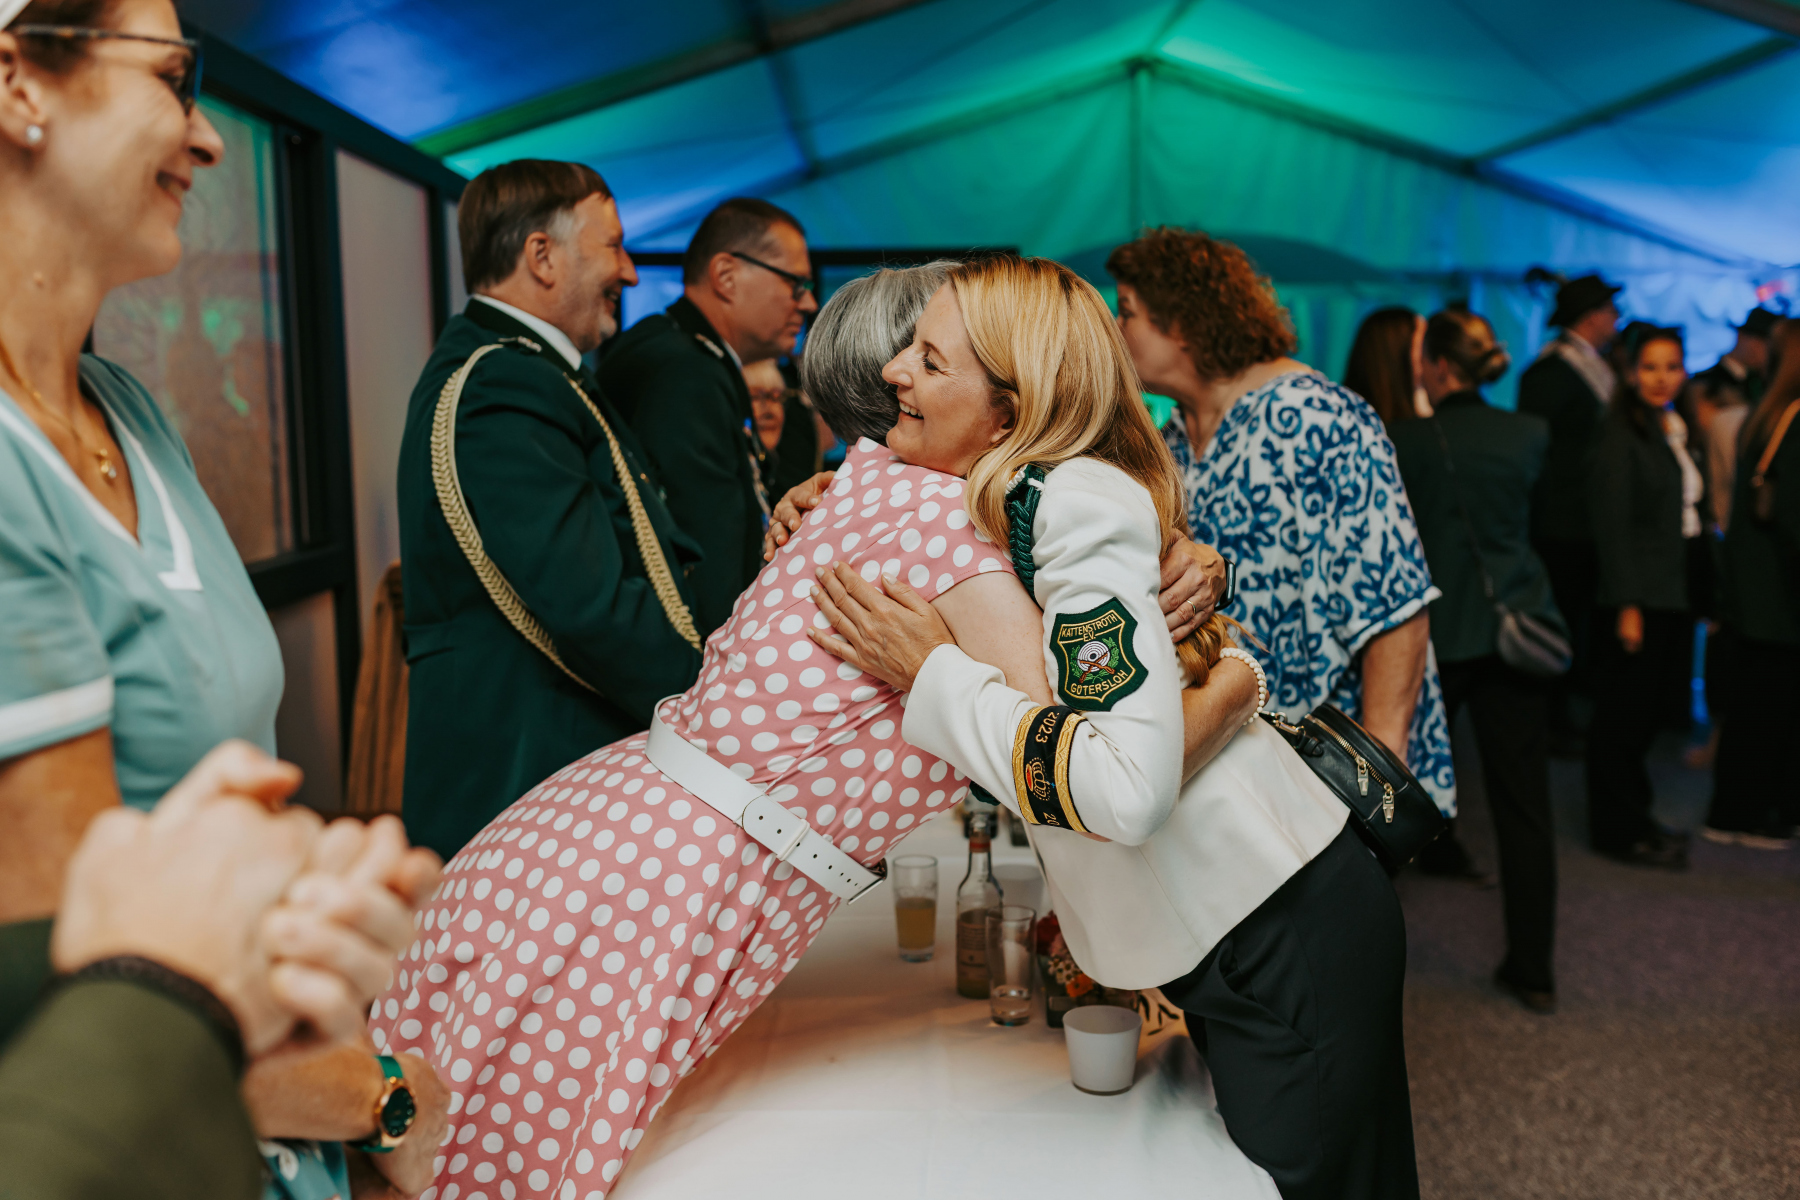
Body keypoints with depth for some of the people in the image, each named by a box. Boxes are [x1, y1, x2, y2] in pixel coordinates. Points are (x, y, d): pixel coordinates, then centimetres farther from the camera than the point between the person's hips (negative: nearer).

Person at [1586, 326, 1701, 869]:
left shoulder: (1678, 432, 14)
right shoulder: (1621, 434, -10)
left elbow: (1688, 514, 16)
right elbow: (1612, 526, -15)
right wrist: (1627, 605, -18)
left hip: (1674, 594, 8)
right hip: (1637, 595, -8)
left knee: (1651, 711, 13)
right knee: (1624, 714, 0)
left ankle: (1633, 817, 27)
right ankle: (1618, 830, 11)